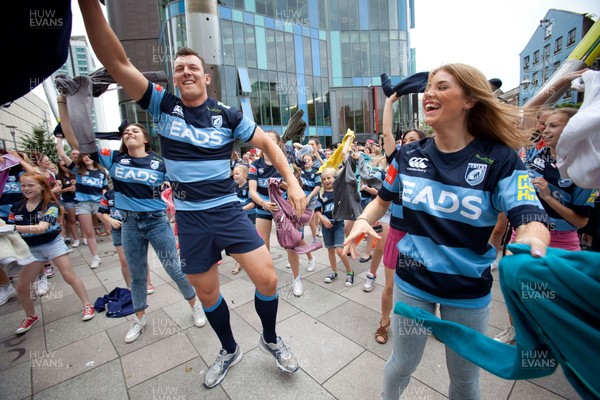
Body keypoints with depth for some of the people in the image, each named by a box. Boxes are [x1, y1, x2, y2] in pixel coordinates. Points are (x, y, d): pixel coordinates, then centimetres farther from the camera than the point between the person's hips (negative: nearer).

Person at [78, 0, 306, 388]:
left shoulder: (228, 115, -1)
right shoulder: (163, 105, 1)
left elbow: (267, 144, 2)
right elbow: (117, 62, -8)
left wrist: (292, 183, -8)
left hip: (229, 211, -1)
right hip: (190, 220, 2)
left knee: (267, 279, -8)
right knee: (207, 292, 13)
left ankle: (271, 340, 24)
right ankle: (229, 351, 40)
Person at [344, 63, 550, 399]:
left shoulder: (500, 158, -13)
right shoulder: (409, 156, -6)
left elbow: (532, 221, -20)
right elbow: (384, 199, 7)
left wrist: (531, 247, -44)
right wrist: (363, 220, -14)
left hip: (470, 290, -1)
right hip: (412, 281, 1)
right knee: (402, 365, 18)